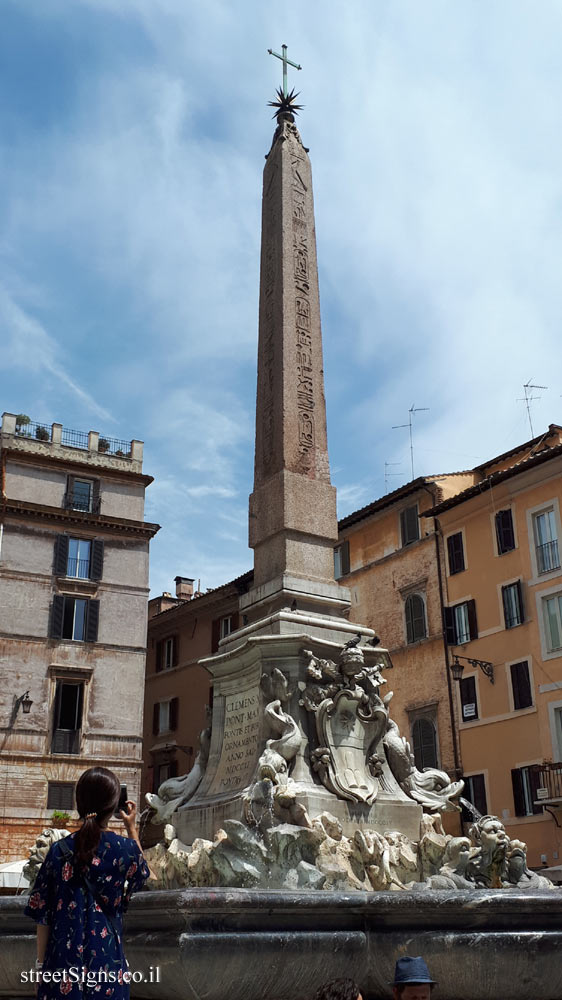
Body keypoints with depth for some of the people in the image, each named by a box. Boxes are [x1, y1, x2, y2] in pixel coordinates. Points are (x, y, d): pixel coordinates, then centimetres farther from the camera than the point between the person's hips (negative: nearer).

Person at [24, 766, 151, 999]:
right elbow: (142, 873, 16)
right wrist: (132, 829, 22)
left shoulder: (60, 850, -8)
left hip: (62, 963, 1)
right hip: (108, 963, 0)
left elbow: (42, 915, -3)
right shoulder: (126, 849, -8)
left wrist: (41, 964, 7)